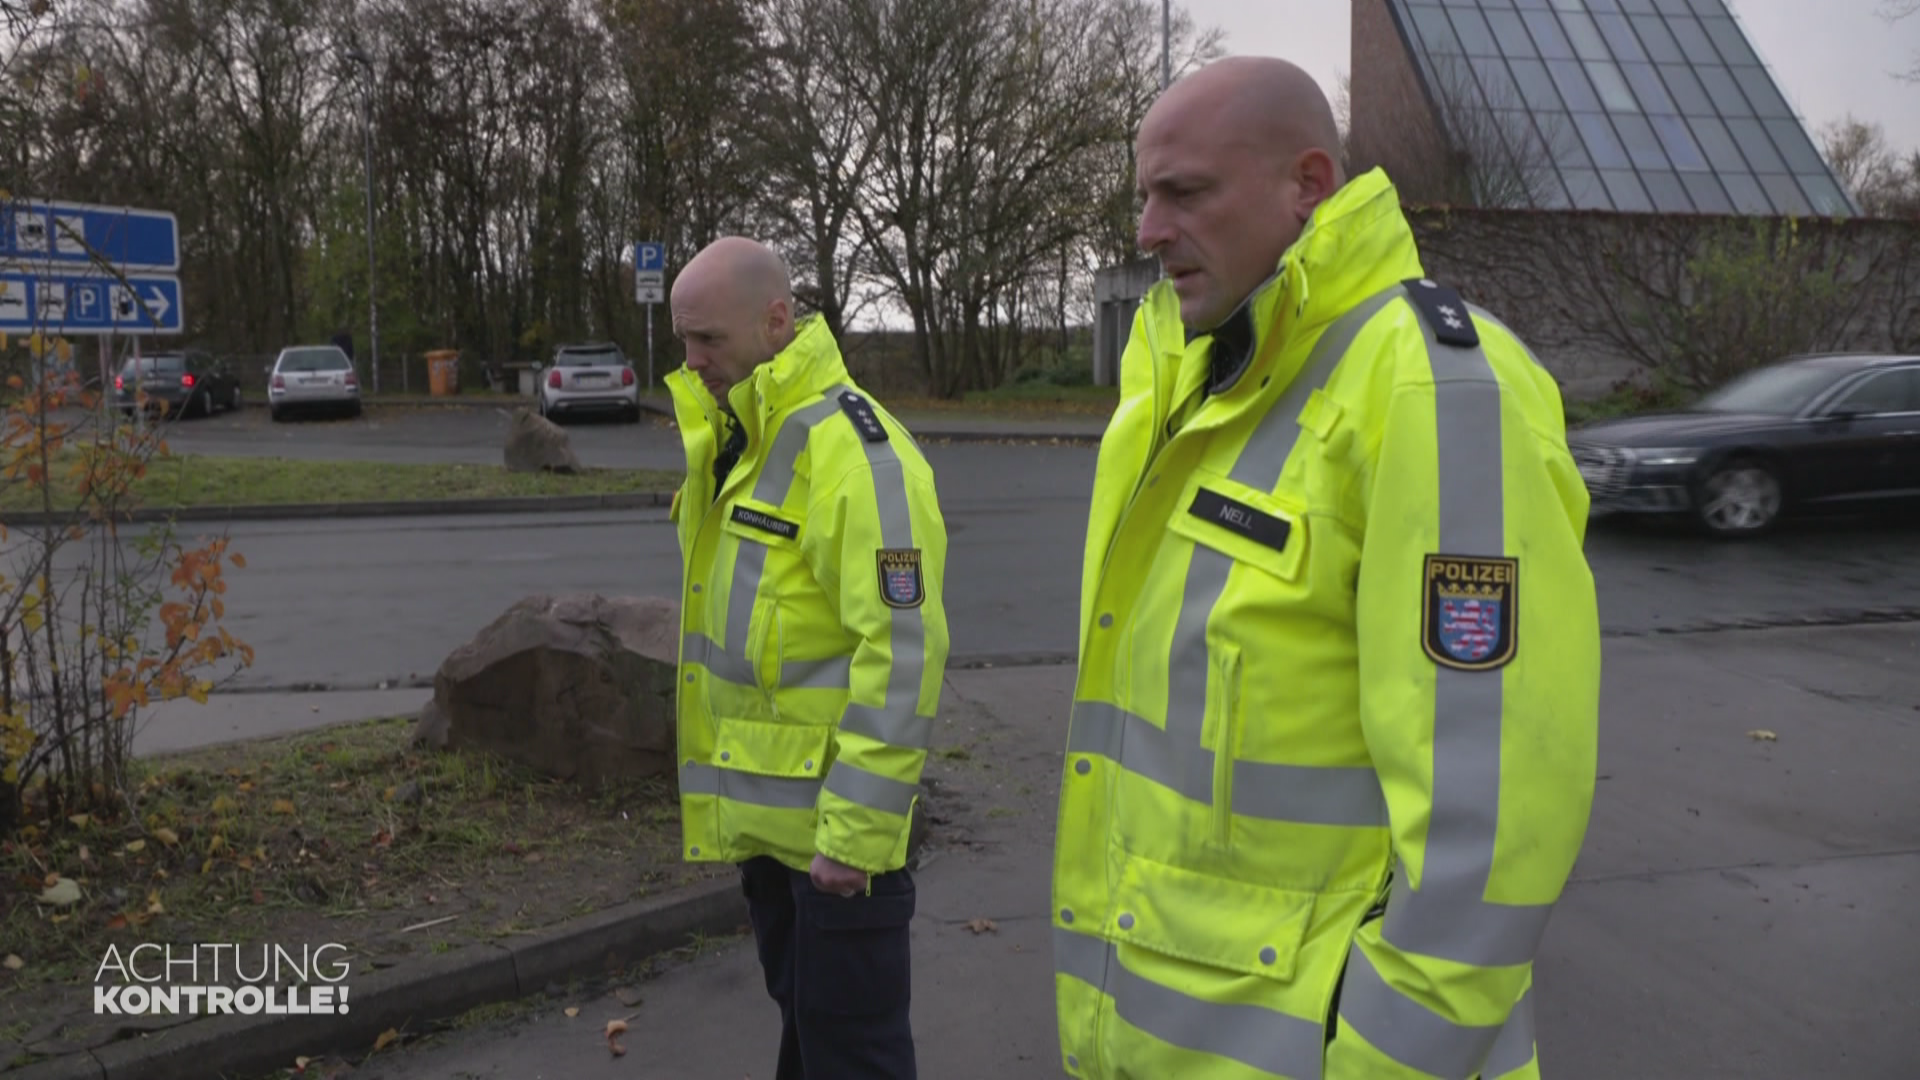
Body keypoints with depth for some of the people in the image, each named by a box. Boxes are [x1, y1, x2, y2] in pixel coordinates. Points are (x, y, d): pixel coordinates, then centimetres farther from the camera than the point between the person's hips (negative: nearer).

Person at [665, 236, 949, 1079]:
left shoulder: (853, 449, -20)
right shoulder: (731, 444, 11)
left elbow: (904, 651, -24)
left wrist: (856, 829, -23)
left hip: (836, 822, -9)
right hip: (764, 815, 9)